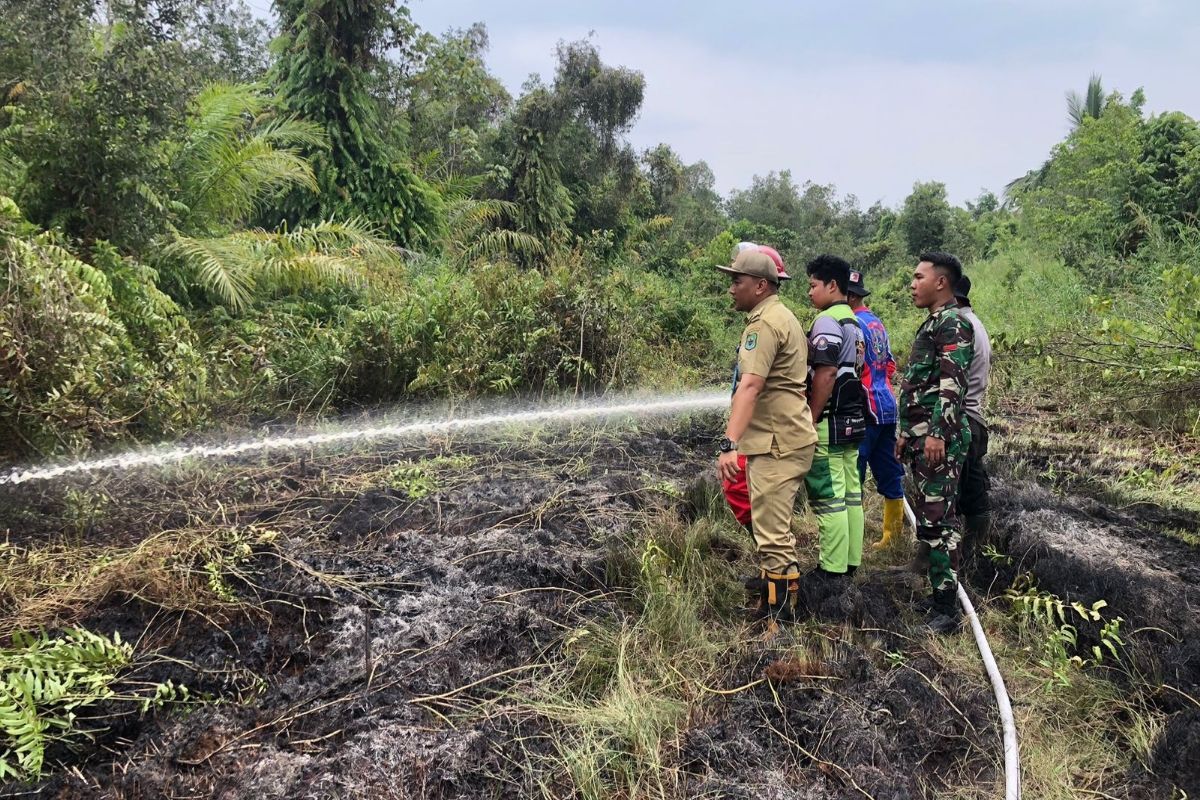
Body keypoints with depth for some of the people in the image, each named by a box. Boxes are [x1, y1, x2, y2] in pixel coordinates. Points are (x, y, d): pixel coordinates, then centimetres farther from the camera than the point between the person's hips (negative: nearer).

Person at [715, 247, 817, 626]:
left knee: (772, 535, -8)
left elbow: (750, 386, -29)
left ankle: (778, 616, -3)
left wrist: (729, 444, -37)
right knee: (774, 527, 22)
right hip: (788, 438, 11)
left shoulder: (765, 324, -16)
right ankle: (777, 603, 34)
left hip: (778, 445, -11)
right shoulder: (784, 317, 18)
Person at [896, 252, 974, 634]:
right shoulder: (932, 323, 20)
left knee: (938, 520, -10)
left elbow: (951, 384, -21)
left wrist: (938, 433, -27)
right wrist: (906, 432, 24)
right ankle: (934, 589, 22)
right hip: (921, 435, 10)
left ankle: (945, 611, -7)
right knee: (926, 514, 13)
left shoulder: (953, 322, -11)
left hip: (939, 438, -10)